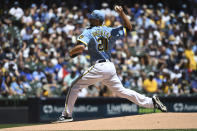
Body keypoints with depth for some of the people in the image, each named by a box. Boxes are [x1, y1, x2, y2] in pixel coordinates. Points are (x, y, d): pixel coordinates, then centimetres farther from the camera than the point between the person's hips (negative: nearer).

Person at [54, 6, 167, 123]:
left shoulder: (88, 32, -1)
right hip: (110, 67, 6)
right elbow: (129, 27, 22)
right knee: (121, 91, 14)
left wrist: (72, 52, 3)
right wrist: (122, 13, 13)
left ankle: (67, 115, -2)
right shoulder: (110, 31, 14)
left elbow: (81, 47, -17)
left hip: (98, 67, -6)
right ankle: (152, 102, 6)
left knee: (75, 87, 3)